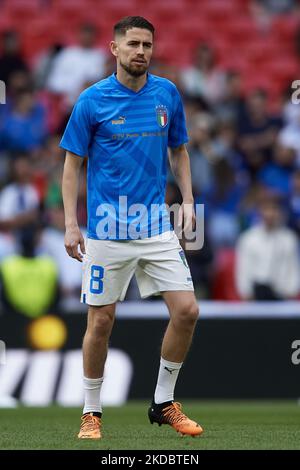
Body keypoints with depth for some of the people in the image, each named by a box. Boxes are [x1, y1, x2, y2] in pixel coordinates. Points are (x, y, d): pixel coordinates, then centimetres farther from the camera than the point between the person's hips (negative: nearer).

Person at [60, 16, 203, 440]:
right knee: (101, 320, 1)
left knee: (186, 310, -5)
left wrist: (187, 201, 4)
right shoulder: (92, 100, -6)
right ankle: (91, 412, 16)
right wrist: (71, 224, -8)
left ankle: (163, 403, 11)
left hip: (157, 227, 3)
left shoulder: (167, 94, 4)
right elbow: (73, 164, -1)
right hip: (107, 230, -3)